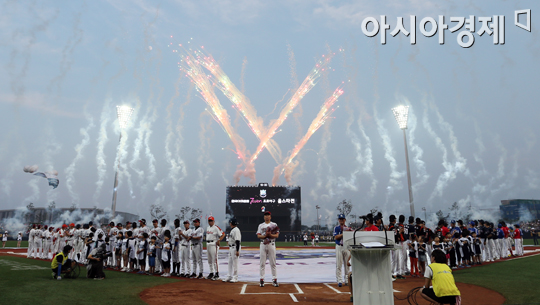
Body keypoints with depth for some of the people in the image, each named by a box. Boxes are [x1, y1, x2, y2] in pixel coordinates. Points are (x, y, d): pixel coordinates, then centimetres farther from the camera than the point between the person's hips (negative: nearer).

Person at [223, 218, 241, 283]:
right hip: (231, 248, 10)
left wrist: (237, 250, -25)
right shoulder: (232, 230, 16)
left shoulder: (236, 230, -16)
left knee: (235, 263, -4)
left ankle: (235, 277, 2)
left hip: (235, 247, -10)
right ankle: (230, 276, 20)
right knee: (230, 262, 13)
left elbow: (237, 241, -21)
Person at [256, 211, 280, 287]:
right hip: (263, 244, 1)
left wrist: (270, 235, -20)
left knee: (273, 263, 0)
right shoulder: (261, 225, 11)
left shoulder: (274, 225, 7)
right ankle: (262, 280, 7)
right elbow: (258, 236, 1)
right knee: (262, 263, 2)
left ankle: (274, 280, 4)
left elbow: (277, 235, -2)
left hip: (271, 244, -1)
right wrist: (265, 235, -17)